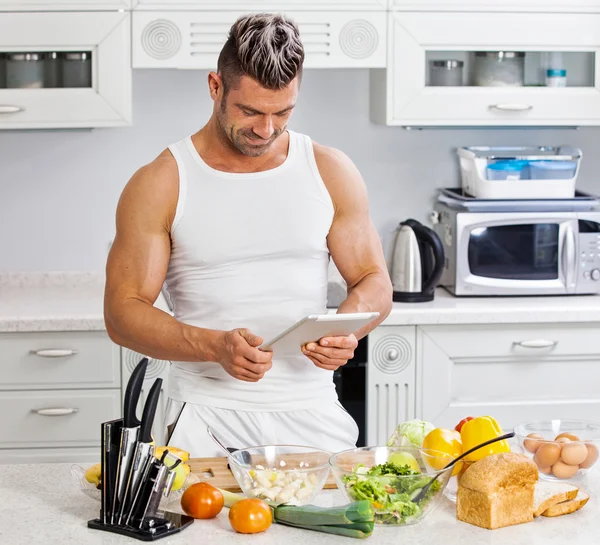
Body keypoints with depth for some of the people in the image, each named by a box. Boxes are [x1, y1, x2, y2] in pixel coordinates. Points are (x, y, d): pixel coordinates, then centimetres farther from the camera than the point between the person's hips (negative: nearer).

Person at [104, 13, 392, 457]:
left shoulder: (331, 173, 8)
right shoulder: (160, 185, 0)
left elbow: (375, 283, 13)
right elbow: (123, 312, -3)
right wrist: (217, 346, -19)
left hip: (312, 416, 2)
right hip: (208, 418, -2)